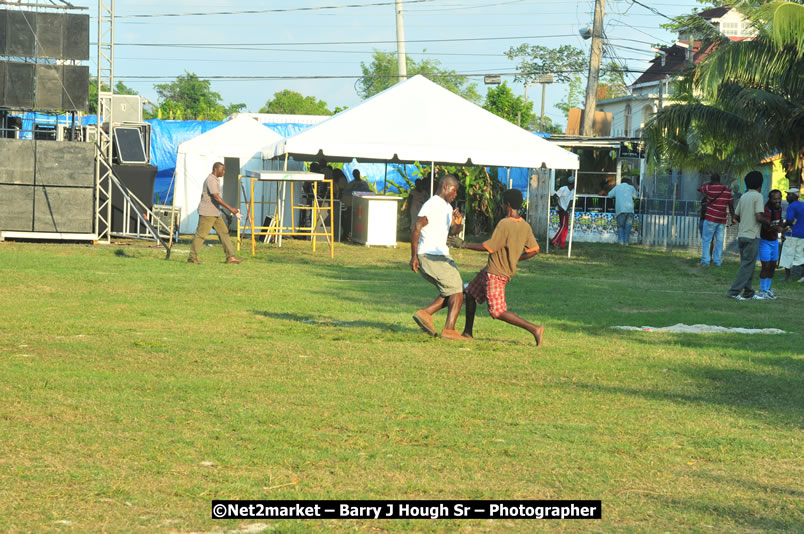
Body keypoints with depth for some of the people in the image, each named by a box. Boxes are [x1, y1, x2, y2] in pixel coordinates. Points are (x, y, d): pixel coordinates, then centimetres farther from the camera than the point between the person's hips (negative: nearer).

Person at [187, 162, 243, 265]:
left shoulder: (215, 180, 17)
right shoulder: (211, 180, -16)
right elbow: (216, 197, -26)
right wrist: (230, 208, -27)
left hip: (215, 213, 10)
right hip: (207, 213, -10)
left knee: (223, 232, 4)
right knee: (200, 234, -5)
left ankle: (230, 257, 1)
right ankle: (192, 257, 2)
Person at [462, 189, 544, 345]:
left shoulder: (504, 224, -22)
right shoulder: (525, 226, 2)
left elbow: (488, 247, -22)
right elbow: (534, 250, 4)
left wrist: (465, 245, -15)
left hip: (495, 274, -9)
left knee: (498, 312, -7)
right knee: (470, 294, 21)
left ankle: (534, 329, -10)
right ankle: (467, 332, 30)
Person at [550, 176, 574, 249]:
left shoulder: (572, 192, 9)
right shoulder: (563, 189, -13)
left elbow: (571, 201, 5)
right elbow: (555, 197, -13)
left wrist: (567, 210, -10)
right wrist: (559, 207, -19)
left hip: (566, 211, 8)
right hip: (561, 210, -8)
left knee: (566, 227, 8)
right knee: (563, 226, -11)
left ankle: (562, 244, 13)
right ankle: (554, 241, -6)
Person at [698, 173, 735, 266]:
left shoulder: (709, 188, -6)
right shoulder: (727, 191, 6)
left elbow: (699, 188, 13)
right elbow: (731, 206, 7)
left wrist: (709, 183, 25)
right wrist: (733, 217, 13)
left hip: (710, 219, -4)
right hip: (722, 220, 4)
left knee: (706, 240, 0)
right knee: (719, 241, 7)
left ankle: (705, 260, -5)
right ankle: (718, 260, 7)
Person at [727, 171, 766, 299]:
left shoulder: (743, 197, 11)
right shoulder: (758, 196, -11)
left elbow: (736, 216, 14)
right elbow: (759, 217, -18)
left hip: (741, 235, 8)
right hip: (752, 236, -8)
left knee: (747, 264, 14)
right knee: (748, 265, -5)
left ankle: (748, 292, 17)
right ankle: (734, 291, -10)